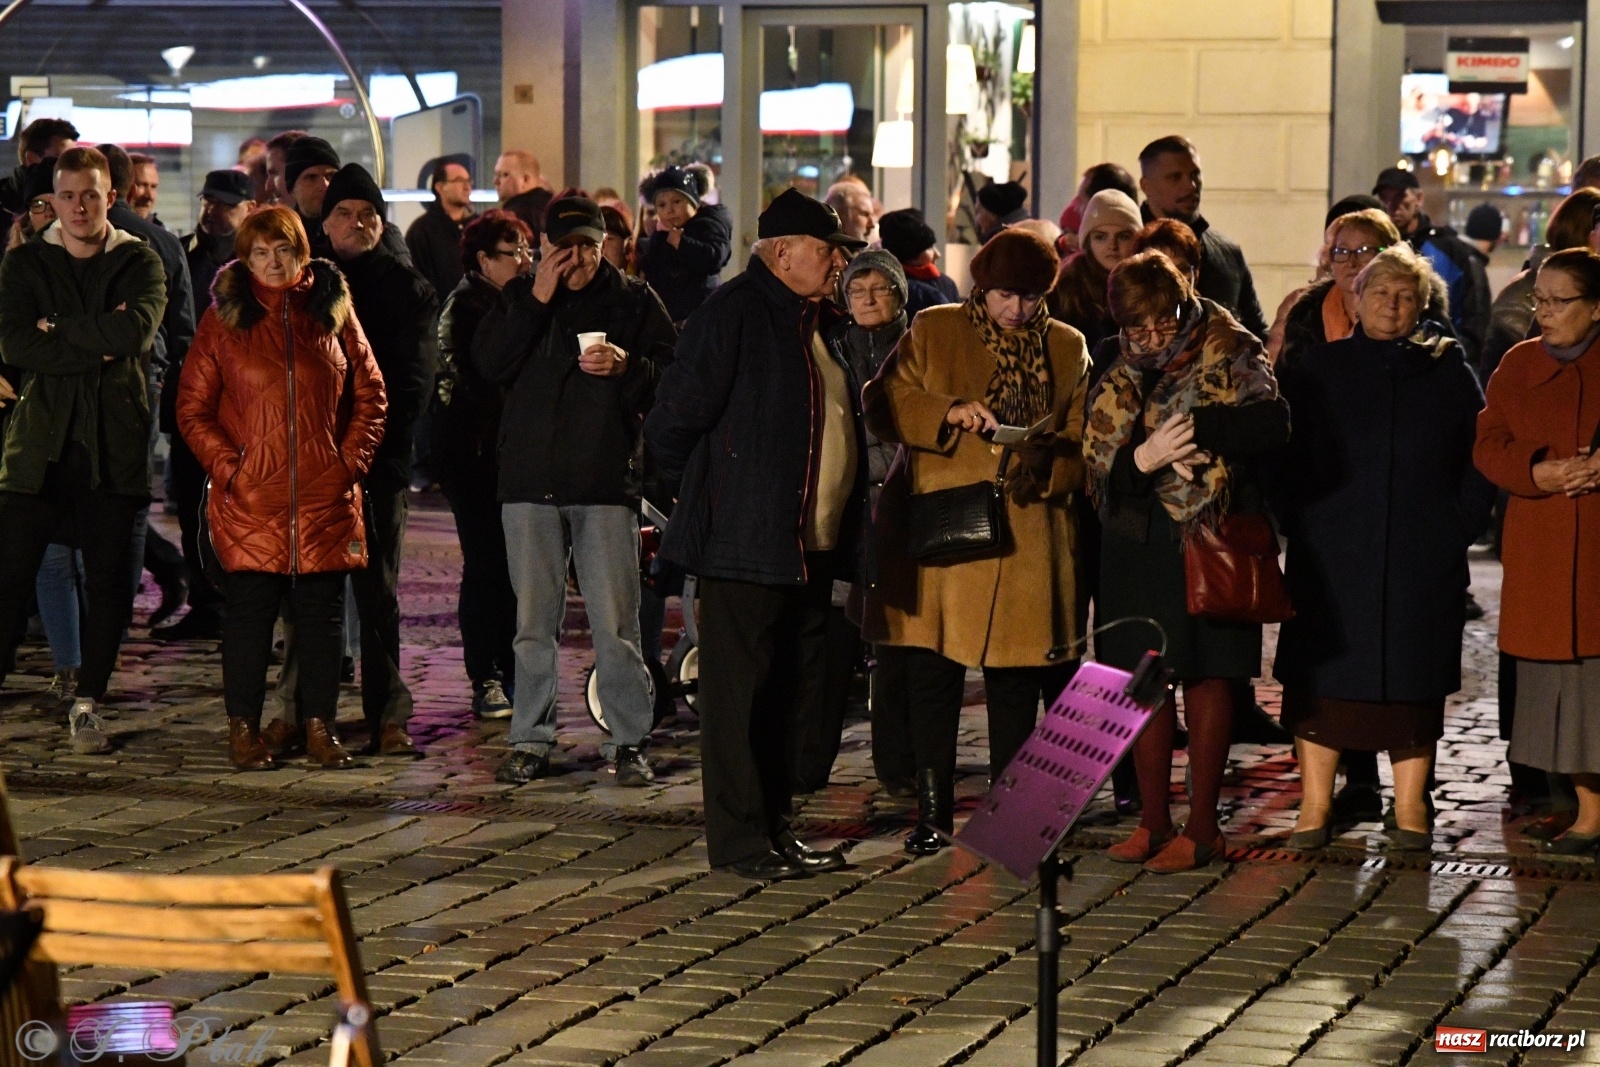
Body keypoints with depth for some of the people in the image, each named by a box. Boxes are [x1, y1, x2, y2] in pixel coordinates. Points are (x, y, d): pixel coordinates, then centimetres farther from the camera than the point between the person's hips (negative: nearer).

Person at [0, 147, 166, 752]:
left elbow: (137, 329, -13)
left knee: (109, 583, 3)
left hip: (114, 445, 0)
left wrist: (59, 328, -7)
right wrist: (98, 346, -11)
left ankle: (87, 704, 14)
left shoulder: (140, 264, 7)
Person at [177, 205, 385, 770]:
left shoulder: (333, 310, 8)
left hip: (325, 495, 2)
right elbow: (192, 408, 4)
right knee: (250, 612, 0)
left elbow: (370, 394, 11)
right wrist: (226, 467, -6)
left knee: (322, 612, 4)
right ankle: (243, 729, 9)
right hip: (251, 496, -1)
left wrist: (351, 461, 1)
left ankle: (319, 726, 12)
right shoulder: (224, 318, 4)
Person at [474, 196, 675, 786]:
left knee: (615, 623, -4)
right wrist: (535, 300, -10)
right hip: (530, 482, 2)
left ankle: (629, 741, 3)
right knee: (534, 622, 6)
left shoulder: (634, 299, 7)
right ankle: (530, 739, 13)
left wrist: (628, 366, -17)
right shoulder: (519, 296, 11)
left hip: (607, 482, -2)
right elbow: (490, 365, -4)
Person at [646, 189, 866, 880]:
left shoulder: (822, 321, 15)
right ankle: (738, 838, 2)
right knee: (740, 689, -3)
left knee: (794, 689, 12)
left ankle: (774, 826, 21)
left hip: (811, 547, 8)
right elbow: (673, 422, -12)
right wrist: (702, 493, 0)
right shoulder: (733, 312, -10)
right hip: (745, 540, -8)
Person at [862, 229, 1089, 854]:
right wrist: (947, 412, -16)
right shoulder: (933, 332, 5)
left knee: (1016, 686, 4)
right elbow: (883, 403, 0)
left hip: (1026, 544, 1)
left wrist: (1045, 464, -13)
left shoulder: (1068, 349, 10)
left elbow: (1084, 443, 8)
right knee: (931, 680, 0)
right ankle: (932, 813, 9)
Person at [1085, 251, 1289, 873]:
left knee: (1207, 675, 1)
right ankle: (1153, 820, 15)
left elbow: (1271, 424, -21)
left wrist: (1193, 428, -25)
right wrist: (1143, 458, -20)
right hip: (1138, 542, 5)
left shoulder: (1229, 355, -4)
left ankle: (1202, 827, 7)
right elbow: (1098, 470, 0)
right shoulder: (1117, 382, 9)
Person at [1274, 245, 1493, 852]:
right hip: (1330, 557, 0)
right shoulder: (1314, 370, 6)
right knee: (1321, 679, -2)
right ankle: (1314, 808, 4)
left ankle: (1410, 812, 11)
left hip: (1422, 560, 0)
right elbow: (1281, 453, 8)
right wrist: (1295, 521, -1)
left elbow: (1481, 456, 10)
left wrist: (1460, 525, 2)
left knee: (1413, 682, 3)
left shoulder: (1448, 374, 7)